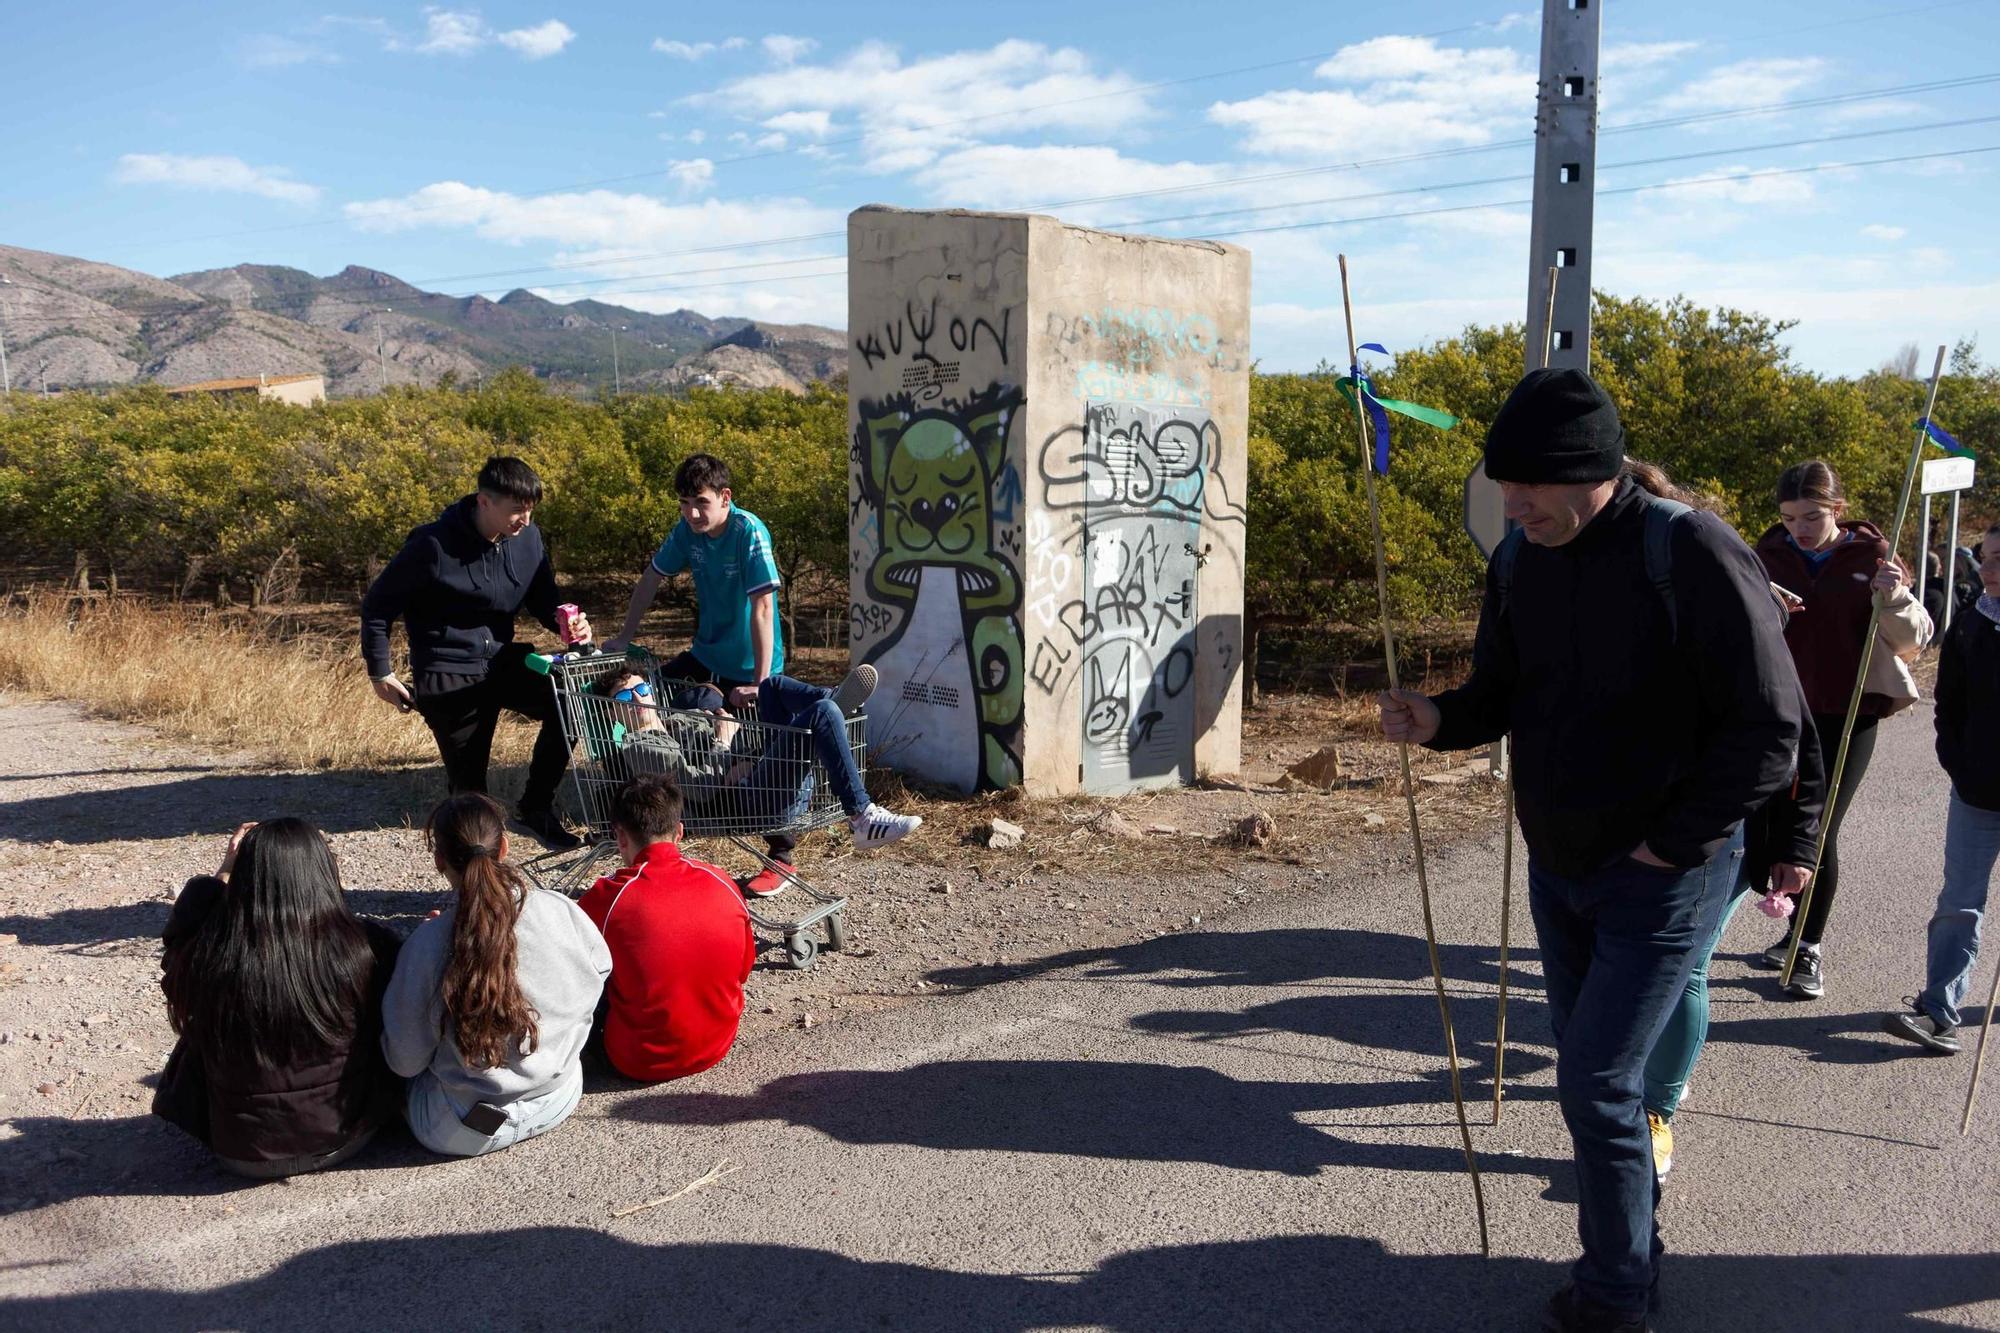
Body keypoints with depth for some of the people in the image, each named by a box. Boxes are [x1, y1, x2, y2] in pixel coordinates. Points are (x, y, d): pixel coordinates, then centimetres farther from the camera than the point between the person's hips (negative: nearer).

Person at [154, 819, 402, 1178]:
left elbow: (177, 937, 4)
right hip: (346, 1137, 0)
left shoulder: (210, 960, -23)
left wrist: (225, 872, 10)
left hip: (246, 1155, 1)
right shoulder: (369, 949, -25)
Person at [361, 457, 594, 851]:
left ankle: (537, 807, -3)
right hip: (449, 676, -5)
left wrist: (567, 622, -15)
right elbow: (377, 605, -8)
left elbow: (542, 598, 8)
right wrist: (380, 673, -5)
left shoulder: (527, 538, -4)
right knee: (468, 785, -1)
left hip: (502, 660, 5)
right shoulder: (433, 546, -19)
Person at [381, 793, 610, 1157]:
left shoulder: (427, 944, -19)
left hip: (464, 1134, -2)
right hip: (559, 1101, 2)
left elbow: (406, 1061, -9)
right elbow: (600, 967, 4)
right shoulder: (561, 911, -14)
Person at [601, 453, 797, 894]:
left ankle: (782, 858, 7)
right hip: (707, 654, 7)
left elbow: (762, 608, -30)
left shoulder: (749, 532, -25)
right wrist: (624, 637, 10)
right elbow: (652, 577, 9)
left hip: (749, 665, -7)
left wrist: (760, 682, -33)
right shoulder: (688, 531, -6)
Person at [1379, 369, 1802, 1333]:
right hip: (1557, 870, 7)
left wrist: (1668, 848, -17)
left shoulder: (1692, 553, -21)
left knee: (1596, 1084, -6)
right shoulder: (1517, 562, -1)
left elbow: (1769, 728, -18)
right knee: (1593, 1074, 17)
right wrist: (1440, 721, -12)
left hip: (1663, 875, -6)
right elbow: (1501, 693, 10)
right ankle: (1630, 1253, 37)